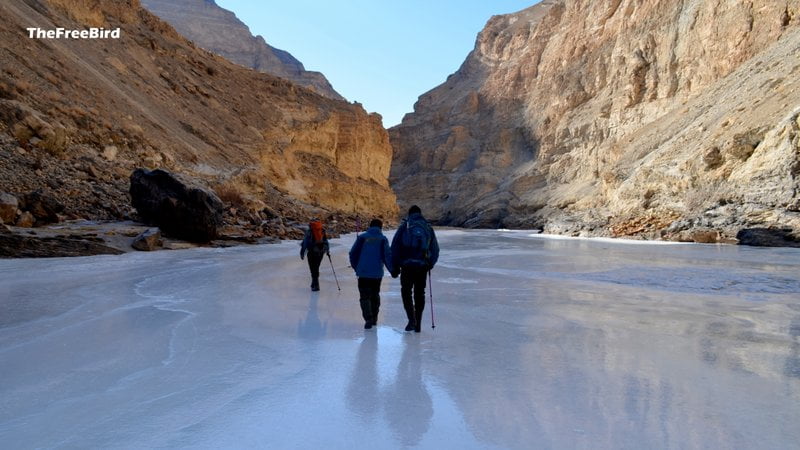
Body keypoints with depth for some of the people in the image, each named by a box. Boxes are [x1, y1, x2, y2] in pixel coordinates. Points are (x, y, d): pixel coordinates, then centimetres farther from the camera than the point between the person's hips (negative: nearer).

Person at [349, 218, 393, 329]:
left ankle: (368, 319, -13)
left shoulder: (362, 237, 2)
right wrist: (392, 270, 3)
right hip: (377, 273, 1)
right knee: (375, 295, 19)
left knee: (365, 296, 3)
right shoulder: (383, 239, 1)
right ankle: (374, 318, 26)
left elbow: (353, 253, 3)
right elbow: (387, 256, -6)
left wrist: (355, 267, 16)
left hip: (363, 272, -1)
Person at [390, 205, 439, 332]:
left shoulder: (404, 226, 2)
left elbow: (395, 247, -2)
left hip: (407, 265, -2)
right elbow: (435, 249, 12)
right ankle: (418, 324, 14)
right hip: (423, 266, 2)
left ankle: (412, 319, -6)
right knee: (420, 294, 12)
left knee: (406, 292, 10)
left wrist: (395, 267, 3)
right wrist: (430, 264, 23)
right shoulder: (428, 228, 10)